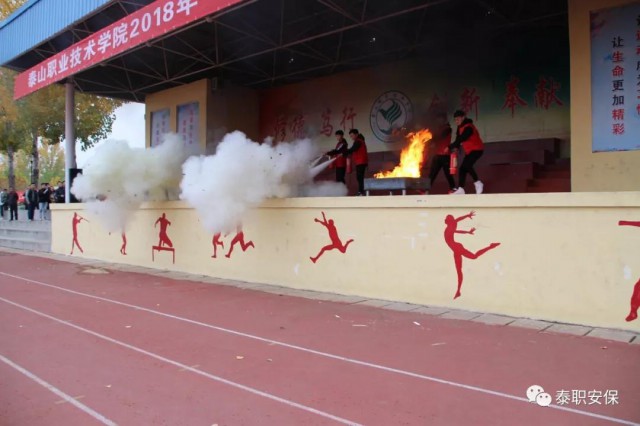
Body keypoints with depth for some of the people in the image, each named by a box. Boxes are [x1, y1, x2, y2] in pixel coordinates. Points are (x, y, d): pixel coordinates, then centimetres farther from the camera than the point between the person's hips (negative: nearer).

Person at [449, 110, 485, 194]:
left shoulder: (468, 127, -23)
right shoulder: (460, 127, 7)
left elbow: (460, 139, -29)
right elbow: (458, 138, 5)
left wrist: (450, 147, -26)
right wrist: (456, 147, -14)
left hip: (477, 149, -10)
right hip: (469, 150, 10)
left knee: (467, 165, -28)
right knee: (462, 168, 2)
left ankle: (478, 183, -14)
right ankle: (460, 189, 2)